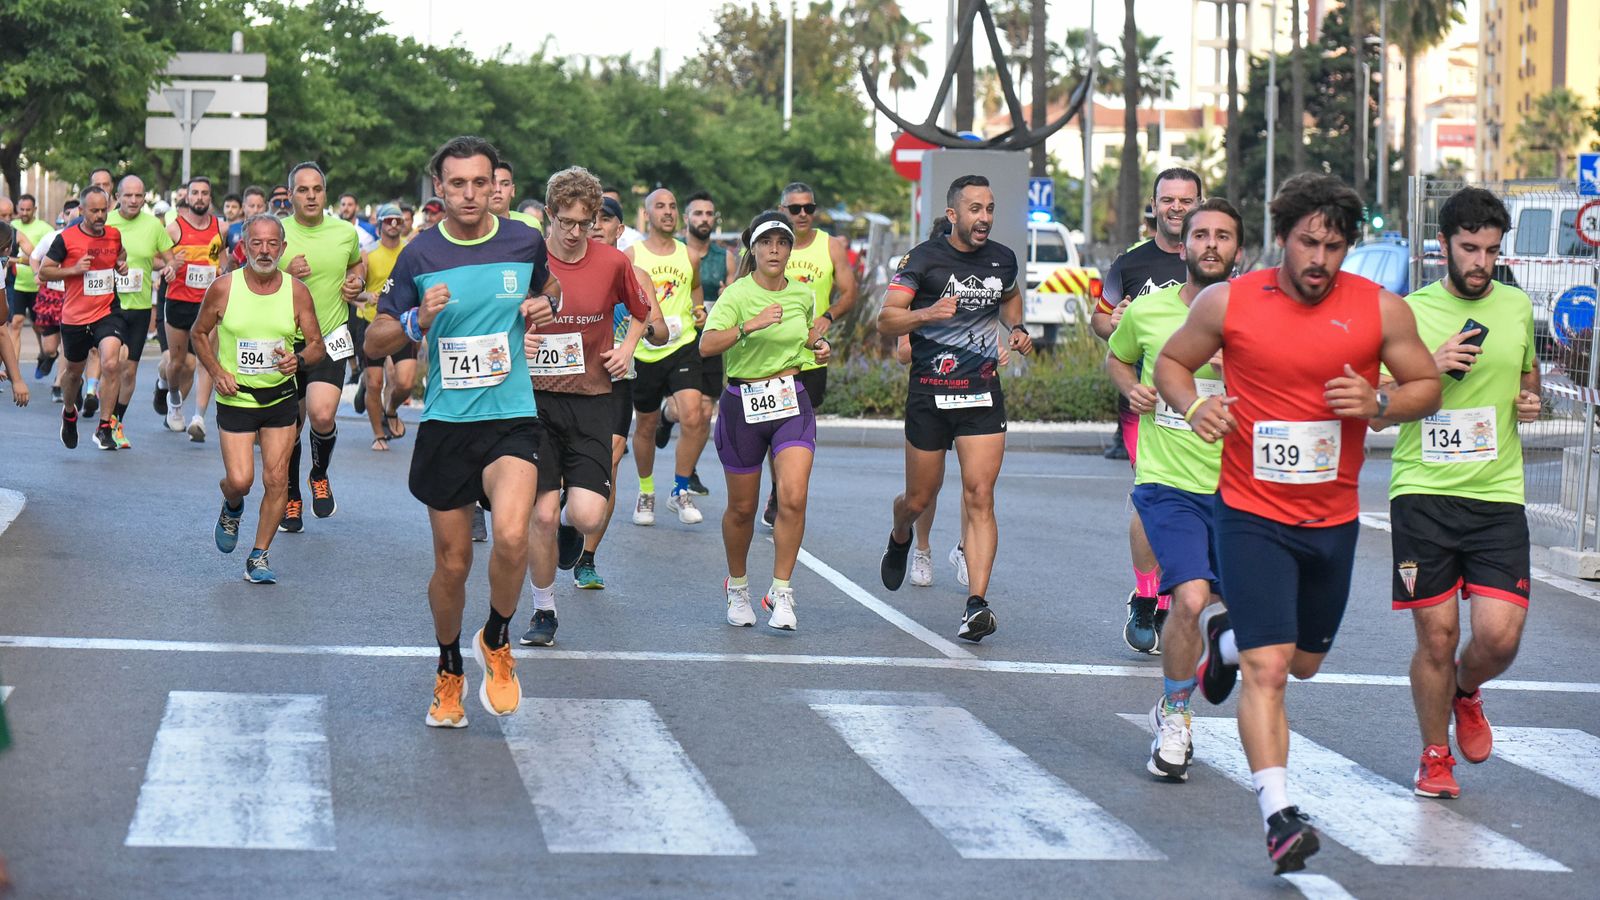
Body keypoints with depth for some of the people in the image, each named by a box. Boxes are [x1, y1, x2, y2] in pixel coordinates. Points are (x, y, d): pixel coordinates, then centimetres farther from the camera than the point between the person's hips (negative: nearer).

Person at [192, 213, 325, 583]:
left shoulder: (297, 292, -4)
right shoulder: (223, 288, -7)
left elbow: (317, 345, 3)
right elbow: (199, 333, 7)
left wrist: (299, 359, -20)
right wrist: (216, 372, -7)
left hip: (281, 398, 2)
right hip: (235, 398, -2)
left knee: (276, 480, -2)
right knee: (239, 480, -9)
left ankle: (259, 556, 13)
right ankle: (232, 509, 28)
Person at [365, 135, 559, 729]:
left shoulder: (525, 242, 0)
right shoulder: (420, 256, -3)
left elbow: (547, 287, 23)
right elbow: (375, 343, 2)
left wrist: (547, 305, 0)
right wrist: (418, 320, -18)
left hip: (511, 418, 0)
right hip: (444, 421, 1)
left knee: (511, 538, -24)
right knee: (452, 564, 7)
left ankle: (496, 643, 4)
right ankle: (449, 673, 32)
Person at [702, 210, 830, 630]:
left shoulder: (803, 295, 5)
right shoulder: (737, 294, -10)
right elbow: (707, 345, -26)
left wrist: (818, 345, 5)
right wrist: (750, 325, -38)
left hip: (792, 403, 3)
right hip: (743, 404, -2)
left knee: (793, 497, -16)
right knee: (742, 508, 8)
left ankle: (781, 593, -5)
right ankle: (737, 586, 33)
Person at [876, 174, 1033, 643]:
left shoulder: (1002, 259, 6)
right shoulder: (925, 258, -8)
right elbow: (886, 320, -15)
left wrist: (1016, 329, 9)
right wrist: (926, 313, -33)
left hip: (982, 392, 2)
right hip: (929, 393, -2)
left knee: (980, 497, -11)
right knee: (919, 499, 10)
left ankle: (976, 604, -16)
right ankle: (900, 539, 47)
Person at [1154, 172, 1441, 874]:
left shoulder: (1381, 310, -4)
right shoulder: (1228, 303, -7)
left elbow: (1428, 385, 6)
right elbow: (1171, 361, 8)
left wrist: (1379, 403, -15)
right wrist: (1193, 404, -14)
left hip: (1334, 519, 4)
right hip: (1253, 515, -3)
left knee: (1304, 662, 22)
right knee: (1267, 670, -16)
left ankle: (1227, 637, 54)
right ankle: (1279, 817, -15)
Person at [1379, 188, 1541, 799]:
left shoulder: (1516, 307, 9)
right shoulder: (1410, 312, 0)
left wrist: (1531, 402, 6)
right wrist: (1432, 370, -15)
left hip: (1498, 496, 2)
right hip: (1423, 493, -2)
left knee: (1500, 635, -9)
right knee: (1437, 635, 0)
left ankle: (1466, 692, 26)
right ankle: (1435, 757, 21)